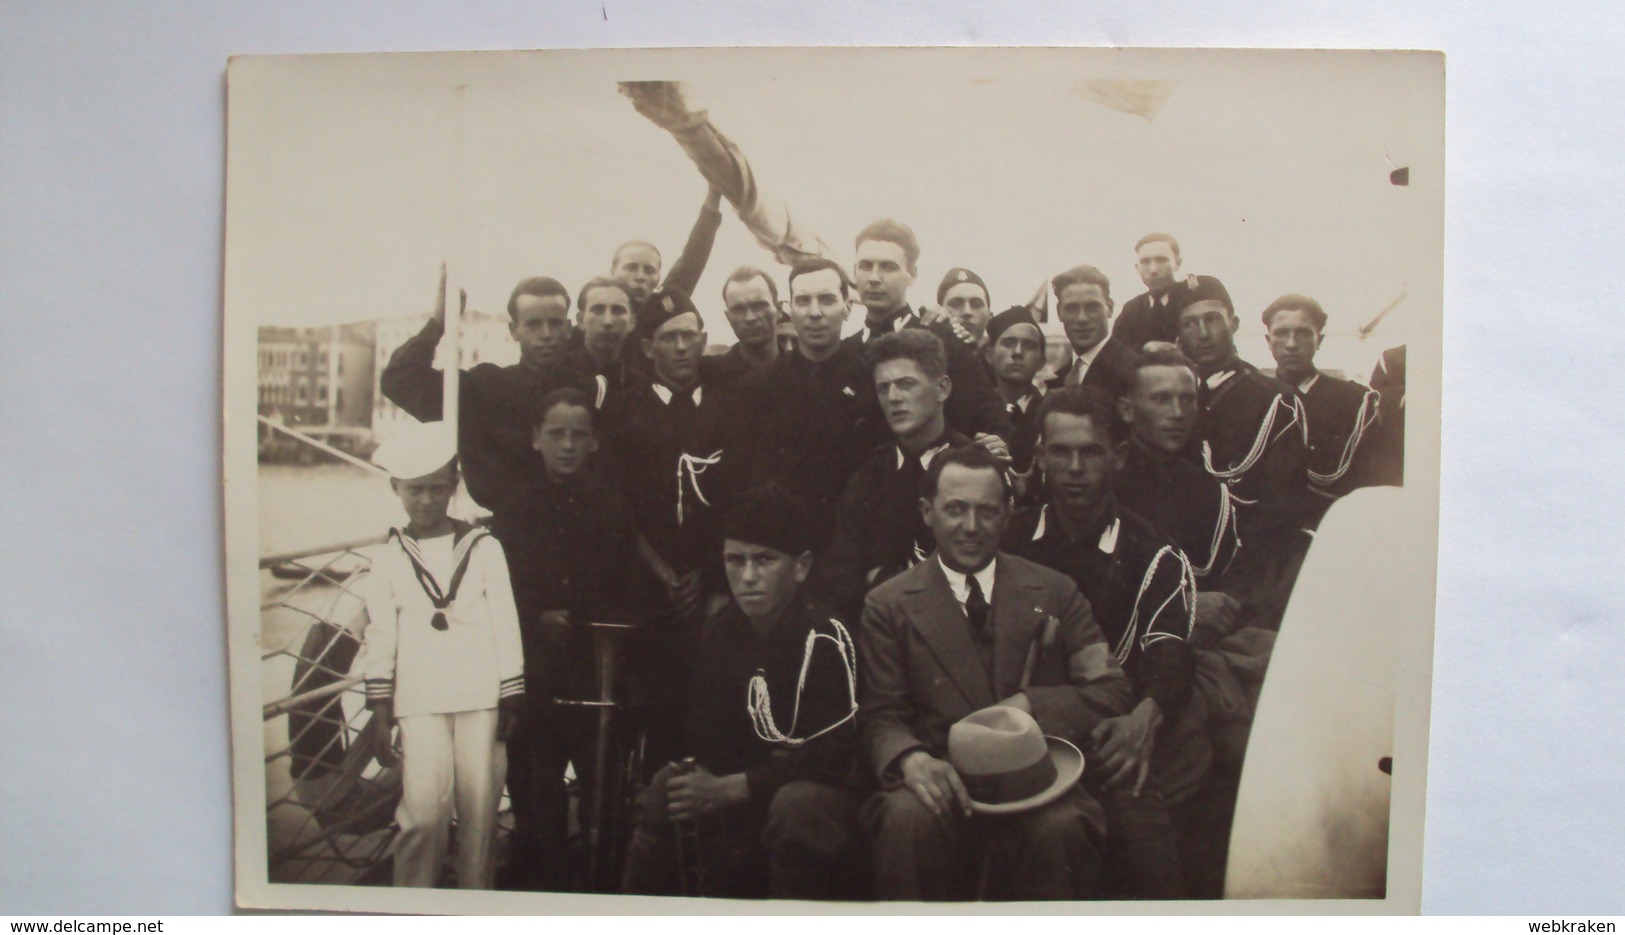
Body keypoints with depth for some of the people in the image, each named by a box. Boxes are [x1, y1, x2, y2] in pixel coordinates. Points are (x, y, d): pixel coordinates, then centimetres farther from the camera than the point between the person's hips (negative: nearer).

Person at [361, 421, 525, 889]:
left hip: (482, 698, 0)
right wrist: (381, 717, 4)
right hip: (419, 704, 0)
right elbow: (380, 641, 8)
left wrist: (511, 703, 2)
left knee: (480, 812, 2)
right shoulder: (389, 560, 8)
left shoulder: (483, 548, 5)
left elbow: (506, 627, 5)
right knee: (423, 812, -8)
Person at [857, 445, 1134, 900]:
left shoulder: (1055, 592, 14)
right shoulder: (889, 605, 9)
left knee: (1063, 827, -33)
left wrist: (1031, 705, -9)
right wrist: (911, 759, -21)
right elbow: (880, 717, 3)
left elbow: (1113, 692, 9)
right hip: (945, 789, 0)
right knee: (908, 817, -34)